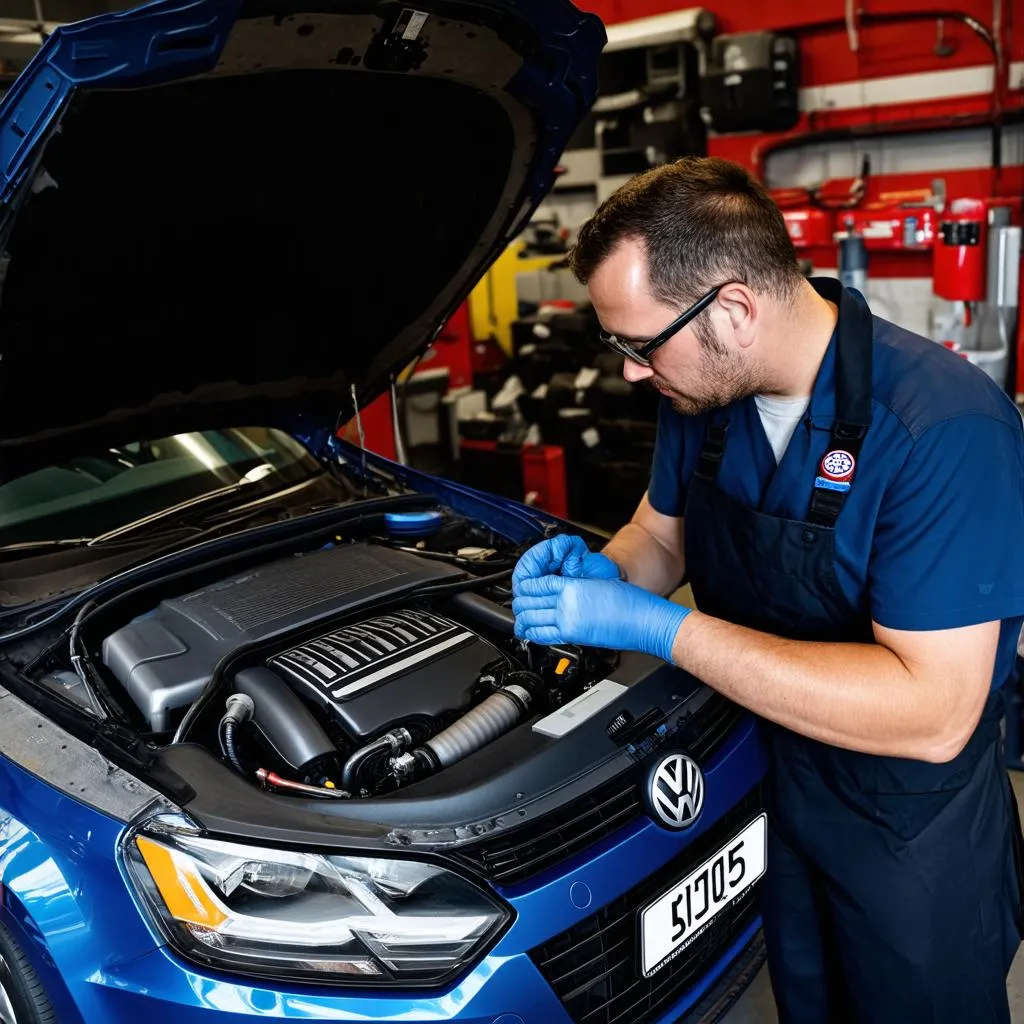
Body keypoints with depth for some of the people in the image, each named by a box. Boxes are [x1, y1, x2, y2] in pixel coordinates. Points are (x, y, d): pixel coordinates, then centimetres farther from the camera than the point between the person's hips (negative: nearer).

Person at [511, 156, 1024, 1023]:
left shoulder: (943, 428, -31)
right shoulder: (703, 390, -10)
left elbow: (931, 714, -34)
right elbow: (662, 531, 8)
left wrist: (661, 627, -35)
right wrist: (603, 574, -17)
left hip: (909, 818, -5)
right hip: (765, 780, 6)